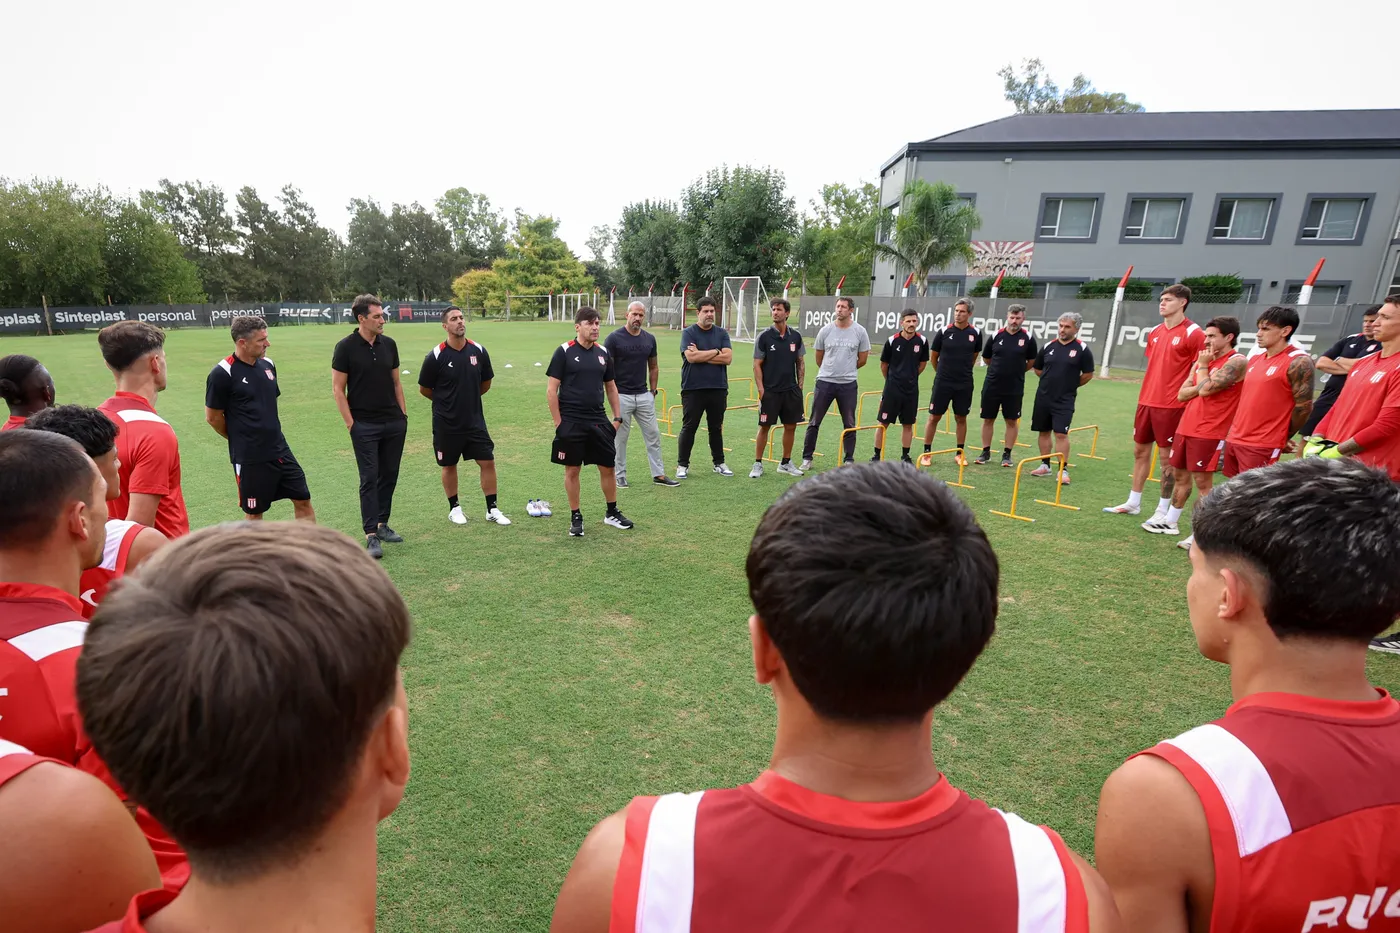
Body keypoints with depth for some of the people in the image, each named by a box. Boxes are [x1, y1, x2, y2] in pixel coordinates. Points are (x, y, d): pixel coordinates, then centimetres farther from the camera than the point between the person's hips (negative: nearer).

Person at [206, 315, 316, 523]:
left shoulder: (268, 365, 4)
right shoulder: (223, 373, -15)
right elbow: (213, 417, -7)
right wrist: (240, 438, 6)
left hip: (280, 450, 6)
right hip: (249, 457, -6)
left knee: (303, 500, 8)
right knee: (255, 512, 9)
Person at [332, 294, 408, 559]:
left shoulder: (389, 344, 7)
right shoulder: (346, 347, -7)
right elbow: (338, 389, -5)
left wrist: (403, 413, 9)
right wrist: (350, 423, -9)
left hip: (394, 423, 5)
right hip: (364, 425, -5)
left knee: (389, 475, 10)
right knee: (369, 478, -4)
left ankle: (382, 524, 24)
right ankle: (371, 535, 0)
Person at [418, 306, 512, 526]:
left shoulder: (479, 351, -3)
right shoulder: (435, 356, -12)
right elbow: (424, 389, 0)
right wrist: (445, 401, 10)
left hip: (475, 421, 2)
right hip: (446, 423, -2)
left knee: (488, 462, 0)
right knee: (449, 466, 11)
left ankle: (492, 509, 12)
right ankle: (454, 508, 28)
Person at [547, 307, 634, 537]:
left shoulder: (602, 353, 8)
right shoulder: (564, 352, -6)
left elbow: (611, 388, 17)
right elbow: (551, 391, -6)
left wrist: (618, 417, 10)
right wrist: (558, 422, -10)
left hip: (599, 421, 4)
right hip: (571, 423, -4)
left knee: (608, 467, 8)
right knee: (572, 470, 5)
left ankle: (612, 513, 25)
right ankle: (576, 517, 18)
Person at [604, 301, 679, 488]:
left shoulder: (649, 339, 7)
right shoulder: (614, 338, -7)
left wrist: (652, 390, 10)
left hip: (644, 396, 5)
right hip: (622, 396, -4)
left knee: (653, 435, 6)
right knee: (621, 437, 4)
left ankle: (659, 474, 15)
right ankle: (620, 475, 17)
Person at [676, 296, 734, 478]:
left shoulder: (722, 333, 8)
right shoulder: (688, 333, 0)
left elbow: (728, 358, -6)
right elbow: (691, 357, -16)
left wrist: (701, 355, -10)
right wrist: (716, 351, -7)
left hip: (718, 389, 3)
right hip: (693, 389, -3)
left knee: (716, 428, 12)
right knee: (689, 428, 4)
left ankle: (719, 463, 24)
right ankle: (682, 465, 13)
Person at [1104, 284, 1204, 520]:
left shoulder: (1193, 333, -10)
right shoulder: (1155, 332, 11)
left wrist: (1184, 395, -14)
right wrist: (1145, 394, 17)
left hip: (1171, 406, -7)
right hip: (1146, 402, 7)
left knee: (1166, 457, 0)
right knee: (1140, 451, 13)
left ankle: (1163, 510, 10)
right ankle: (1133, 503, 24)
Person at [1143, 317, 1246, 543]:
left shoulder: (1236, 362, -10)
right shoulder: (1205, 360, 15)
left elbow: (1205, 389, -22)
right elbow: (1181, 393, 10)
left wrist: (1202, 365, -5)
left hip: (1209, 433, -8)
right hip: (1186, 428, 8)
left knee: (1203, 482, -6)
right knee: (1180, 475, 14)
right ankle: (1170, 521, 25)